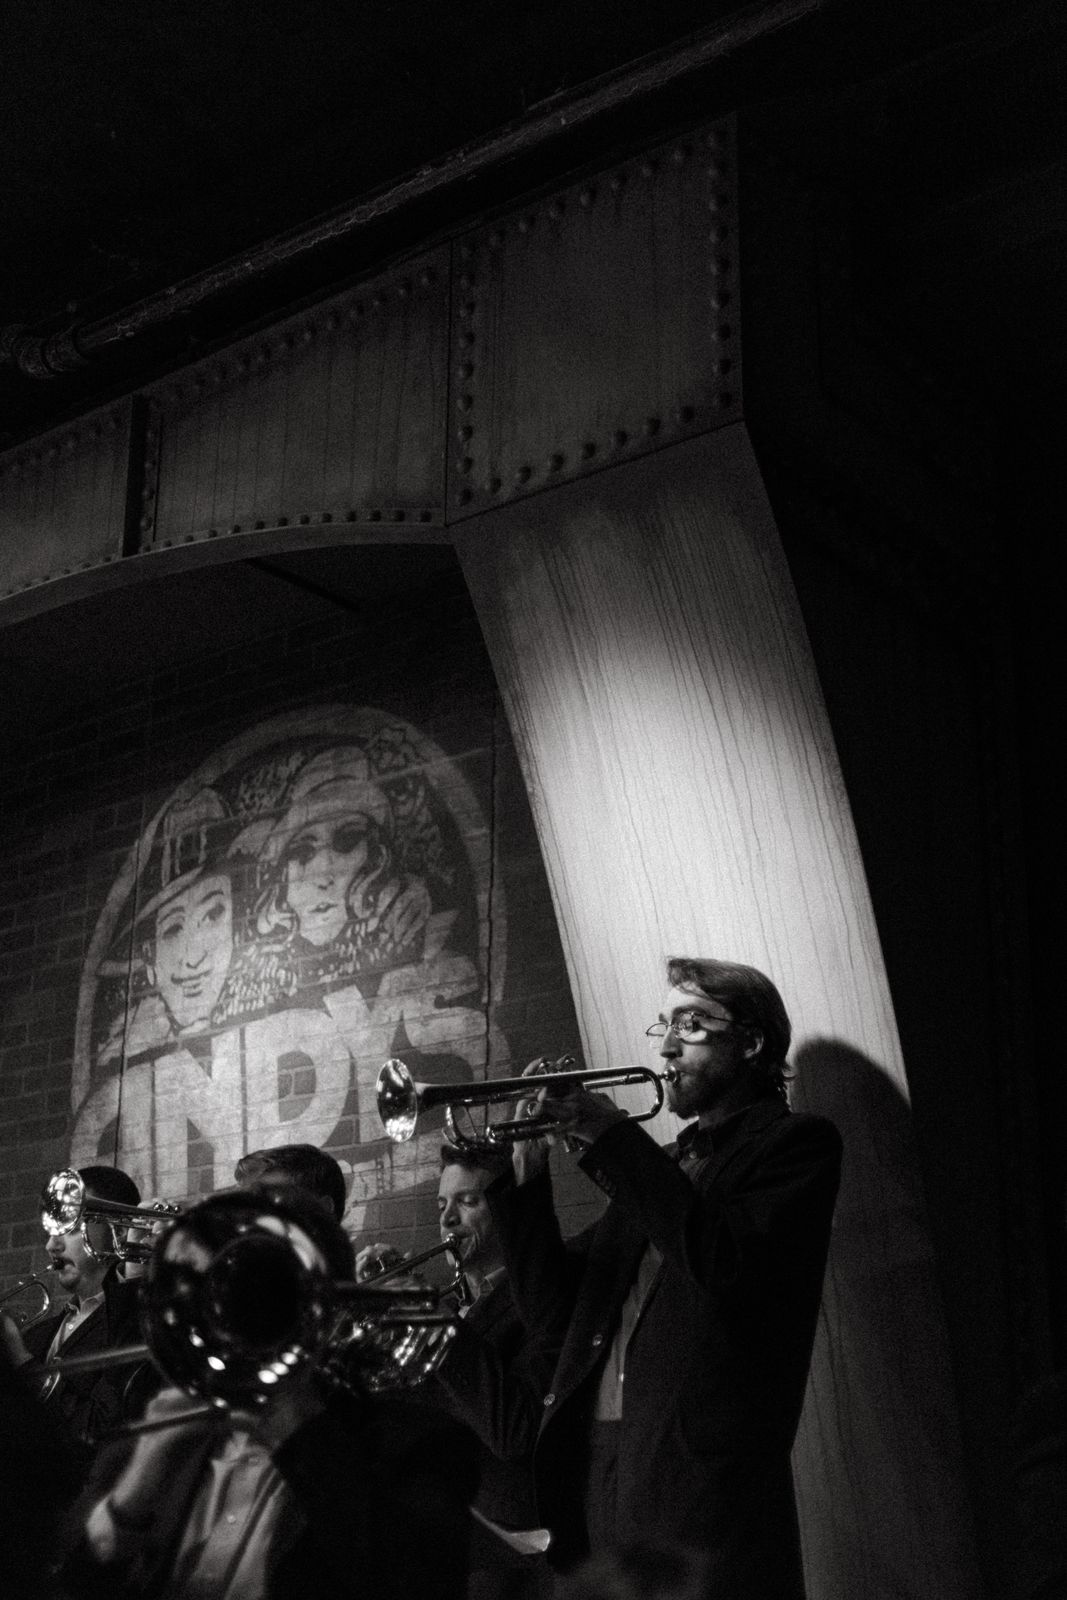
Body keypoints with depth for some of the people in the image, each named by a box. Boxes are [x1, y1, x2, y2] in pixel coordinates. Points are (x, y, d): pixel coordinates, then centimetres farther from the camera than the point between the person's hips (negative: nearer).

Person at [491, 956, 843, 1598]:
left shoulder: (796, 1142, 2)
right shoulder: (659, 1166, 22)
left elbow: (729, 1265, -17)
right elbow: (550, 1303, 16)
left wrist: (612, 1137, -12)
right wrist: (527, 1171, 3)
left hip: (701, 1468, -6)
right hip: (592, 1466, 6)